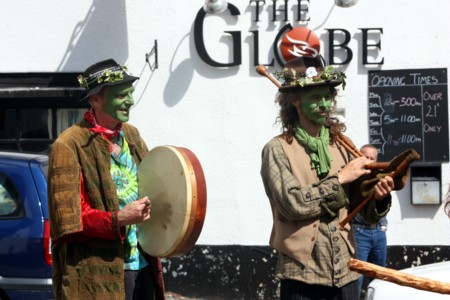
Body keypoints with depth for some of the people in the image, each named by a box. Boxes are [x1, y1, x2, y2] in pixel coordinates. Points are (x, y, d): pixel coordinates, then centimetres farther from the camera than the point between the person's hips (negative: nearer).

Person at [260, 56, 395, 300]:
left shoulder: (342, 148, 9)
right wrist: (339, 179, -11)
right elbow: (292, 203, -17)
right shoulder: (278, 149, -2)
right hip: (302, 276, -4)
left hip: (345, 273, 4)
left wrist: (379, 198, -12)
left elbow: (368, 215, 9)